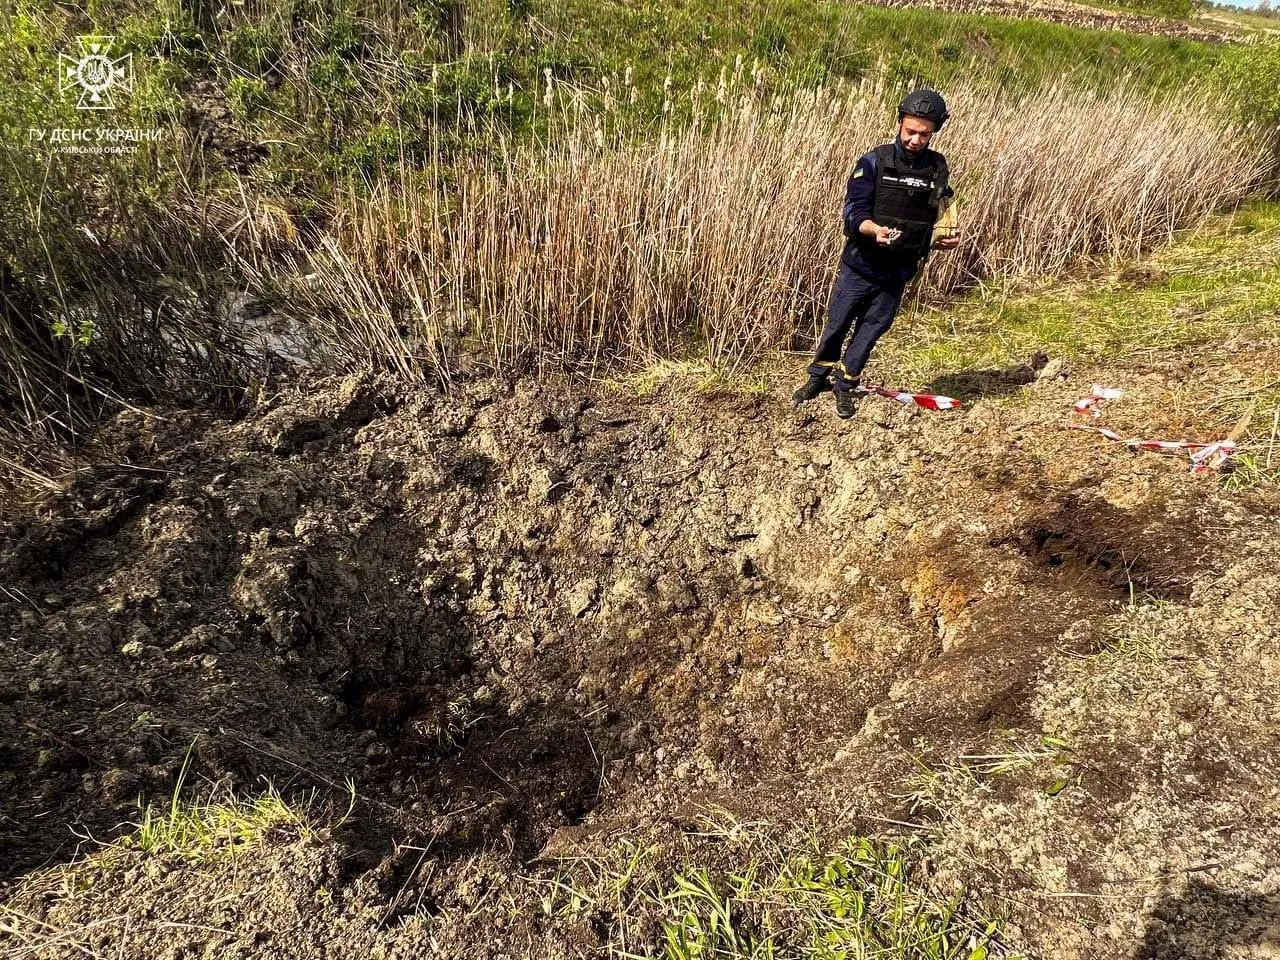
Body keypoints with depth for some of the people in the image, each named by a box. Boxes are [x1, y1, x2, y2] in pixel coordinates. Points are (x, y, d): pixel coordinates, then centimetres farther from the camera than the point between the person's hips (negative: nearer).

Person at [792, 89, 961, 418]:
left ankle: (845, 385, 26)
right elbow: (854, 212, -17)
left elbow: (938, 218, 11)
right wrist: (875, 230, -37)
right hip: (860, 265, -3)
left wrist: (946, 239, -10)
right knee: (837, 324, 9)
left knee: (871, 329, 11)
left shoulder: (937, 168, 1)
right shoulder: (874, 162, -11)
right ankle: (817, 377, 30)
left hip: (898, 271, 3)